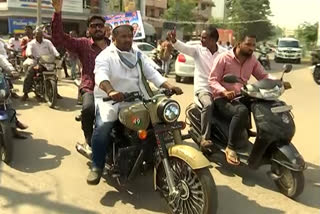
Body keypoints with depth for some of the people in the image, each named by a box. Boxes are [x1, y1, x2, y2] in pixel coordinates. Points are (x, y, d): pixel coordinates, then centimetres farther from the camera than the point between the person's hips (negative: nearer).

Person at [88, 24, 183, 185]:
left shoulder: (138, 55, 15)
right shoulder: (105, 56, -4)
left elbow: (152, 73, 7)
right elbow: (101, 75, -24)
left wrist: (169, 86, -11)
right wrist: (111, 91, -46)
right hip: (110, 100, -5)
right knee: (103, 128, -29)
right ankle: (97, 167, -9)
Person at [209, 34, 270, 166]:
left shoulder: (252, 60, 11)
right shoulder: (223, 58, -7)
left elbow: (263, 76, 11)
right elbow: (212, 80, -12)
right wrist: (224, 91, -30)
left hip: (241, 97, 7)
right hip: (223, 99, -6)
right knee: (242, 111, -38)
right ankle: (230, 148, -25)